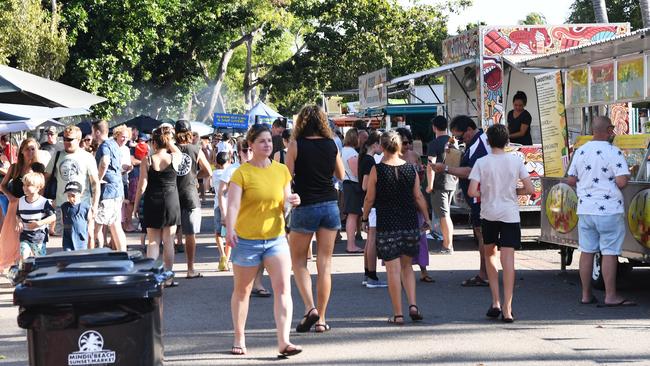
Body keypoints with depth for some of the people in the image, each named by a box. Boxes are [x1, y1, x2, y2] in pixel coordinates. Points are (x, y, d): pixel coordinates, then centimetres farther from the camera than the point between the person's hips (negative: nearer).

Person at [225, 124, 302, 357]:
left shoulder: (282, 170, 6)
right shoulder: (241, 173, -8)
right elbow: (233, 204, -18)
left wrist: (293, 201, -10)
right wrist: (229, 229, -35)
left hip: (276, 238, 3)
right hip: (246, 239, -3)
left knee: (283, 287, -11)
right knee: (242, 291, 10)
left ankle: (283, 342, -15)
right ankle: (239, 340, 25)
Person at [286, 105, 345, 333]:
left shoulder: (296, 145, -8)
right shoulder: (331, 145, 3)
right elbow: (341, 175, 15)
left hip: (305, 206, -3)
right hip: (330, 205, 3)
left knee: (298, 260, 10)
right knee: (325, 263, 6)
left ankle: (310, 307, -10)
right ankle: (321, 319, 6)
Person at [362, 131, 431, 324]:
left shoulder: (376, 170, -8)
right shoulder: (411, 169, 2)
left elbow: (369, 199, -4)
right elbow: (418, 196, 6)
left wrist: (364, 218, 11)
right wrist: (427, 219, 16)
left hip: (387, 225, -3)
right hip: (410, 223, 3)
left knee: (393, 269, 0)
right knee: (407, 266, 17)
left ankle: (398, 314, 1)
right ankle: (413, 304, 2)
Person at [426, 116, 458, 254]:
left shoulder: (434, 144, -13)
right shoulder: (453, 142, 10)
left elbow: (431, 165, -19)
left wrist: (430, 185, -15)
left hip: (439, 183, -7)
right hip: (452, 182, 7)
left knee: (443, 215, -6)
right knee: (446, 214, 16)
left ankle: (447, 246, -6)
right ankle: (449, 242, 20)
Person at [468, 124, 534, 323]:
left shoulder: (482, 162, -5)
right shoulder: (516, 161, -2)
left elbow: (472, 191, -12)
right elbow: (530, 189, -3)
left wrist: (484, 194, 8)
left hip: (488, 214, 0)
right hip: (510, 214, 0)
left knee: (490, 254, 19)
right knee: (508, 260, -5)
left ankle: (496, 302, 13)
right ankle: (507, 308, -12)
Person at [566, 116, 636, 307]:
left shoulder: (580, 152, 8)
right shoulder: (614, 152, -12)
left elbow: (570, 180, 13)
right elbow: (621, 182, -19)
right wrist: (627, 176, 2)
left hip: (585, 209, 6)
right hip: (608, 210, -6)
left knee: (586, 251, 10)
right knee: (609, 252, -2)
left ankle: (586, 295, 15)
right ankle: (610, 296, -1)